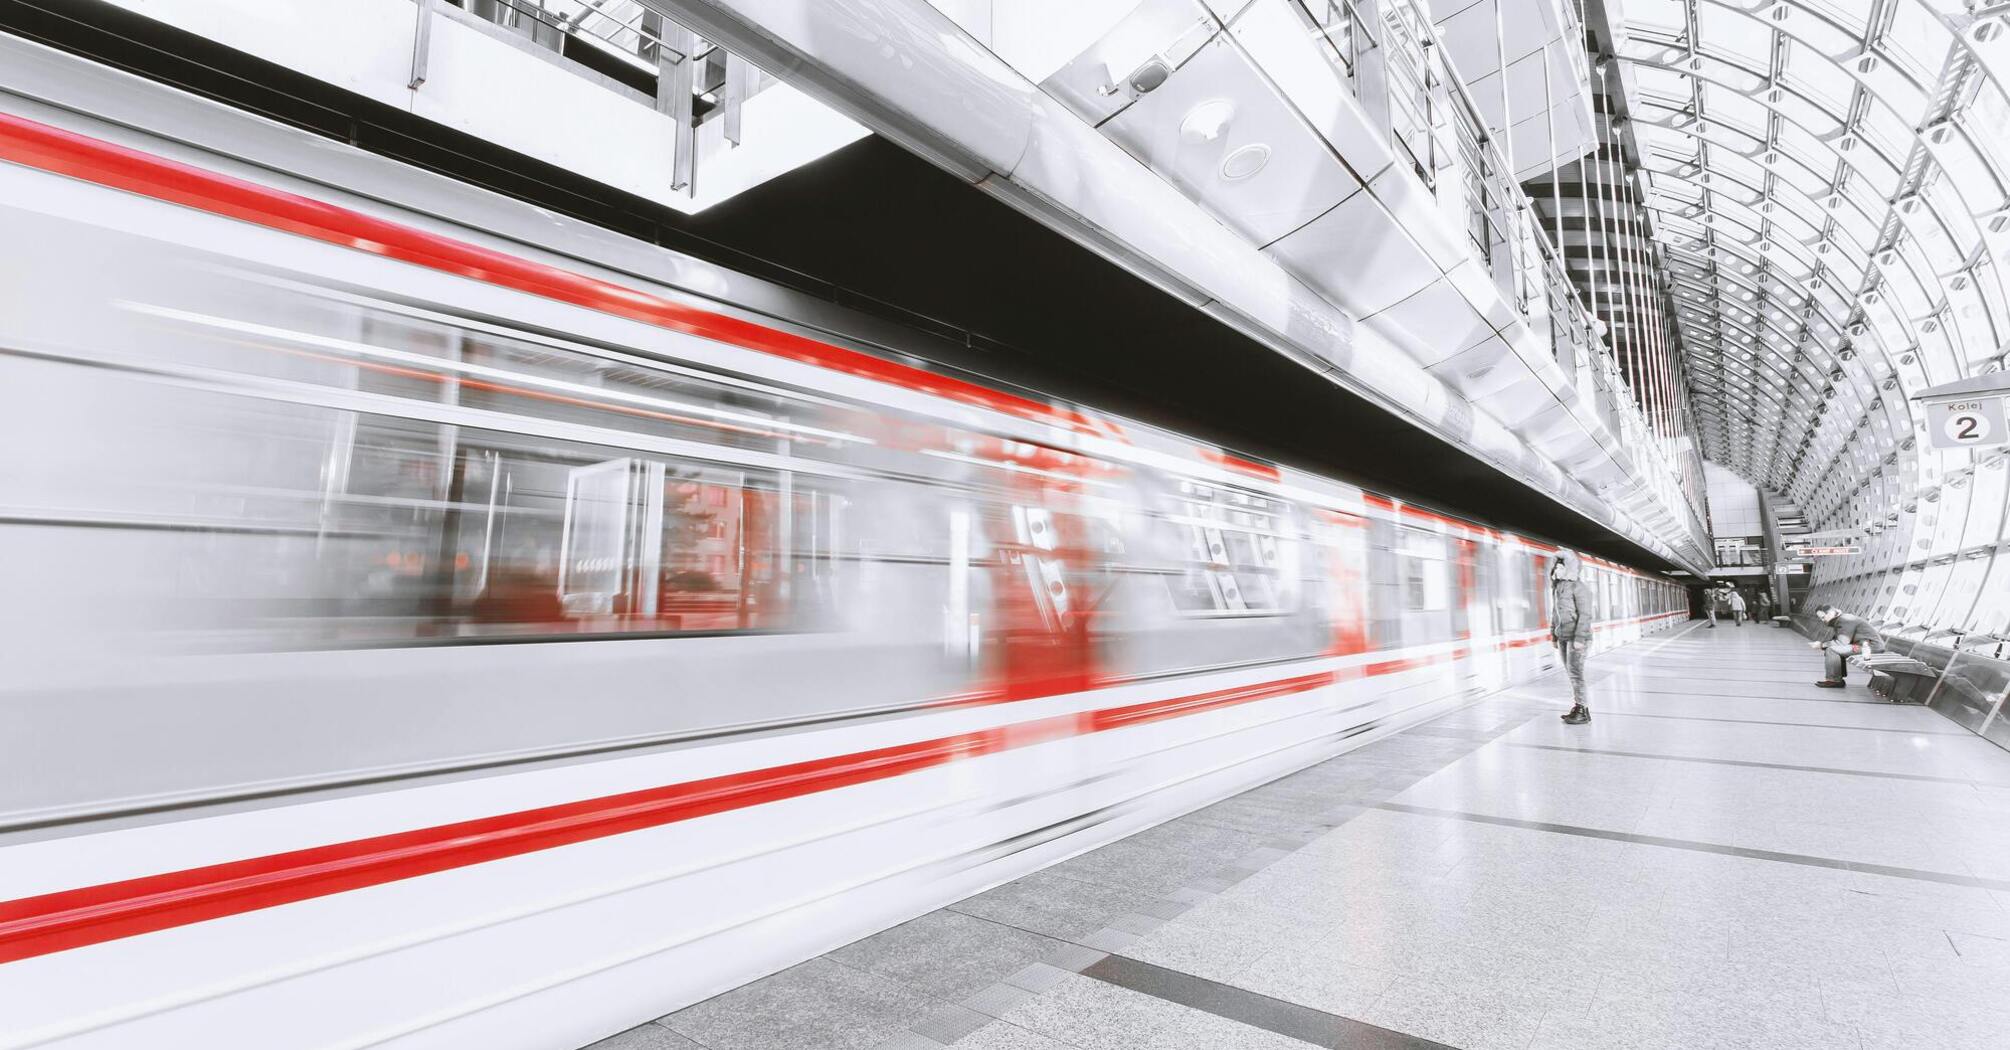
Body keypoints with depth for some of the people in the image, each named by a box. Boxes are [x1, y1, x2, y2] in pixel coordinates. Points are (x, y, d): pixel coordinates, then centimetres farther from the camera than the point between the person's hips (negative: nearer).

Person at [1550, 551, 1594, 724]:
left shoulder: (1578, 587, -14)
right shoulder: (1557, 588, 11)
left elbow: (1585, 614, -18)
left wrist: (1580, 638, -22)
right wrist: (1554, 636, 15)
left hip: (1577, 637, -8)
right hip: (1563, 636, 8)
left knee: (1575, 672, -8)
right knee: (1570, 672, 11)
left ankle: (1582, 711, -2)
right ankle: (1577, 707, 18)